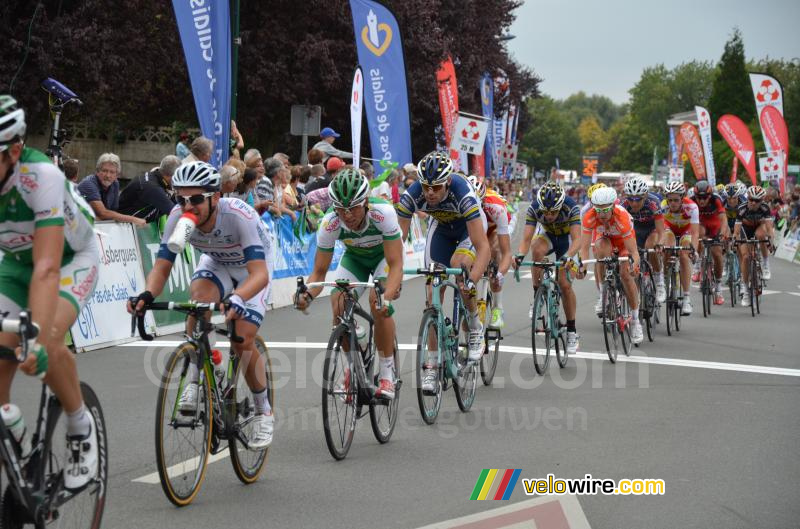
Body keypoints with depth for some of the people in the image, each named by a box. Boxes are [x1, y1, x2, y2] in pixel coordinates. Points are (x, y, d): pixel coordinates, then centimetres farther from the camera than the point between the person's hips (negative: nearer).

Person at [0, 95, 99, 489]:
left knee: (45, 345, -27)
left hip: (73, 257, -4)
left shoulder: (40, 176, -36)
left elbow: (47, 268, -41)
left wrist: (38, 339, -51)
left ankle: (80, 425, -3)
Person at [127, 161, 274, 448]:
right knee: (200, 294, -32)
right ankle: (193, 383, -21)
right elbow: (161, 268, -24)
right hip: (215, 264, 3)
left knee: (243, 341, -14)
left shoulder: (240, 216, -40)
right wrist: (147, 294, -46)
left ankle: (263, 413, 10)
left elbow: (259, 273, -45)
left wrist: (236, 299, -65)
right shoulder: (178, 217, -28)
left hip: (250, 271, -3)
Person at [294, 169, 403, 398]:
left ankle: (387, 373, -13)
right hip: (354, 256, 3)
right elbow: (319, 271, -24)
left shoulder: (383, 212, -39)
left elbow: (395, 264, -40)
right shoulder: (330, 224, -31)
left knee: (378, 303, -28)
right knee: (339, 307, -19)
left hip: (385, 254, -3)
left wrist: (387, 295, -58)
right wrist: (308, 295, -45)